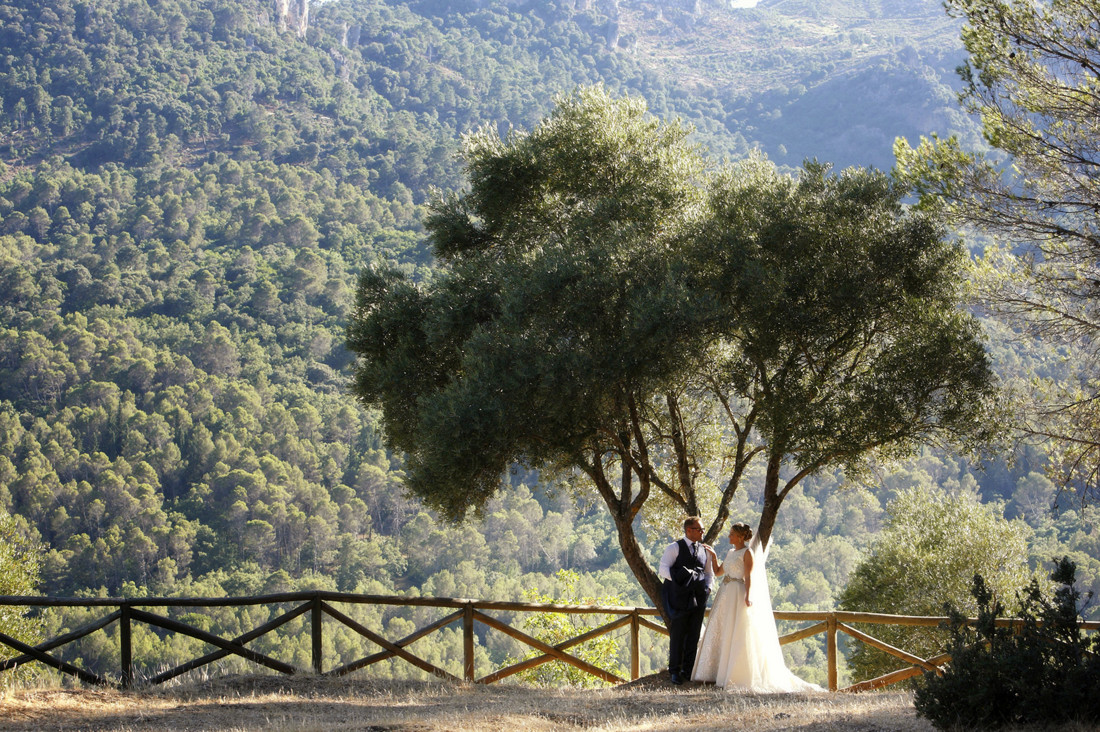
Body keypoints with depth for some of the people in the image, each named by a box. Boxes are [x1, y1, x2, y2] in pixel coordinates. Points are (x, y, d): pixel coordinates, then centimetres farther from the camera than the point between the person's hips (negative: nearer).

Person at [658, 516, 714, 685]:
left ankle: (688, 670, 11)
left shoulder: (705, 550, 16)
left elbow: (709, 573, 23)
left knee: (693, 636, 4)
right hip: (679, 597, -4)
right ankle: (675, 671, 3)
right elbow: (663, 569, -7)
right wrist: (679, 581, -18)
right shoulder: (675, 548, 1)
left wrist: (708, 588, 5)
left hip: (698, 599, 4)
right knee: (677, 635, -4)